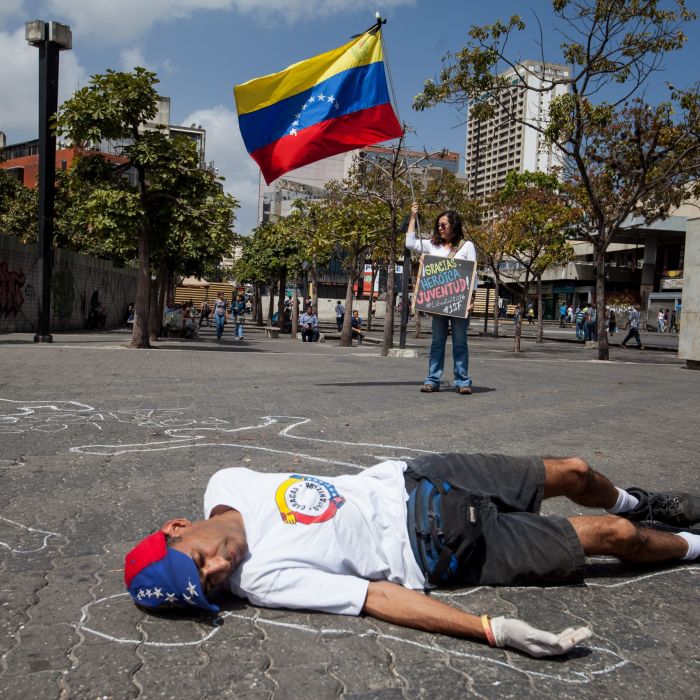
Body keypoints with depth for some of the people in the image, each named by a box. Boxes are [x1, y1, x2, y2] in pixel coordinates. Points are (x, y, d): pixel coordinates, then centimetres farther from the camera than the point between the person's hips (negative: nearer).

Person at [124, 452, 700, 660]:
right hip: (443, 553, -5)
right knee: (611, 536, 3)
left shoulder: (225, 484, -14)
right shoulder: (263, 580, -27)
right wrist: (495, 630, -35)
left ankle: (638, 503, 52)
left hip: (407, 480, 5)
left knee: (573, 472, 15)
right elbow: (378, 598, -31)